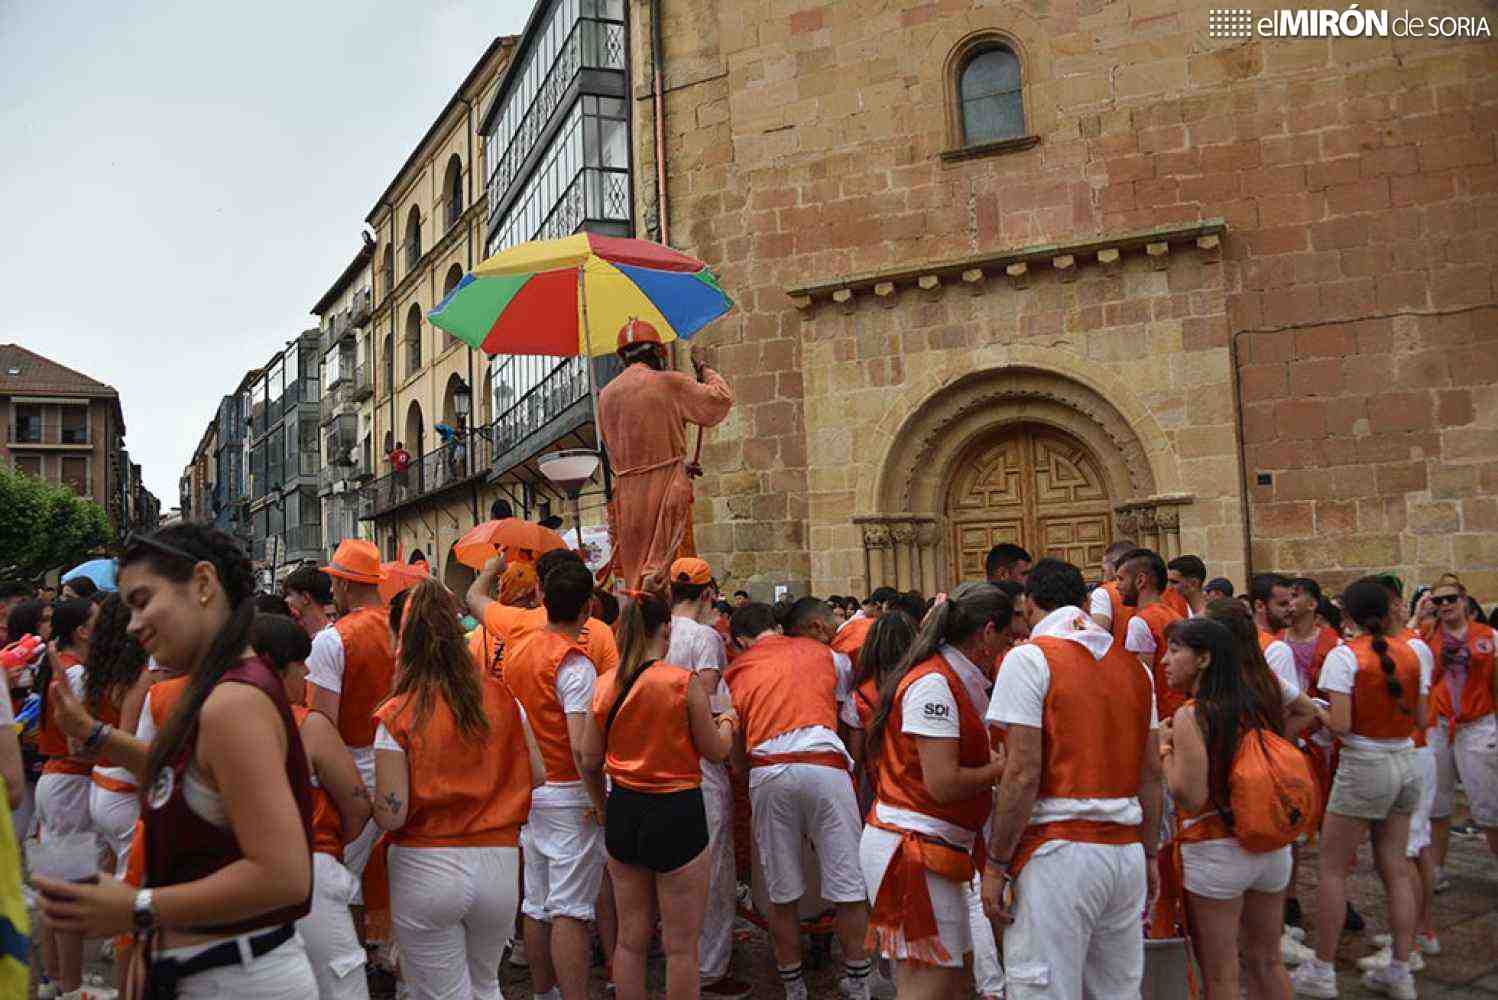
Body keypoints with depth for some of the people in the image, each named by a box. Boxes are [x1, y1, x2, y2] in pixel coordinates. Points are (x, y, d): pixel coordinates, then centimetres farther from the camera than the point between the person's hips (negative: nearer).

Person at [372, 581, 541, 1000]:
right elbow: (538, 775, 4)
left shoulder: (397, 716, -10)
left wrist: (372, 801, 7)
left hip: (425, 868, -3)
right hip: (498, 862, 3)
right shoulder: (501, 698, -1)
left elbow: (391, 816, -14)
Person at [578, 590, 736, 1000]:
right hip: (677, 811, -5)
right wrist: (727, 720, 15)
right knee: (681, 945, 7)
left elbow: (589, 761, 6)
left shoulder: (605, 685, -1)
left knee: (631, 936, 18)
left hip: (623, 811, 5)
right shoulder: (685, 680, -14)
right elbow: (715, 751, -5)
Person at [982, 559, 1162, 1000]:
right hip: (1127, 853, 7)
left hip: (1058, 852, -7)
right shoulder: (1133, 665, 12)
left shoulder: (1029, 658, -9)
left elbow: (1023, 773, -14)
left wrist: (995, 864, -9)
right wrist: (1150, 854, 21)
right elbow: (1152, 772, 13)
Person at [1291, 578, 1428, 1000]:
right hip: (1405, 766, 6)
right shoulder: (1412, 653, 3)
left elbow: (1339, 725, -19)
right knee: (1395, 869, 14)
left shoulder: (1344, 656, -14)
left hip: (1363, 769, -6)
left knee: (1332, 869, 4)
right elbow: (1421, 719, 7)